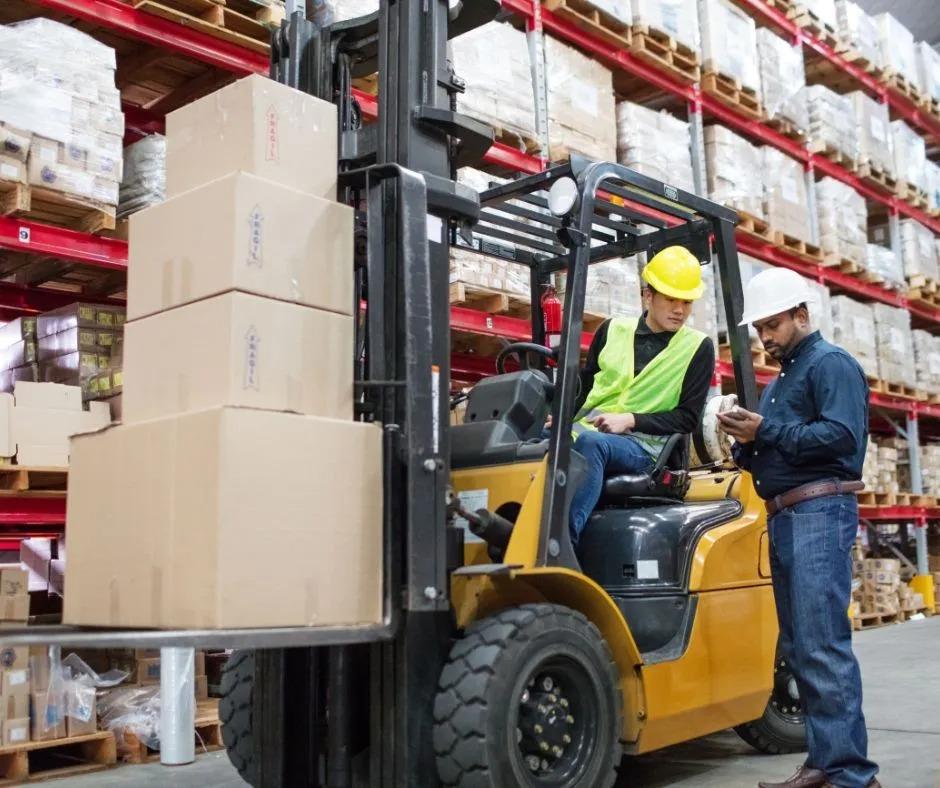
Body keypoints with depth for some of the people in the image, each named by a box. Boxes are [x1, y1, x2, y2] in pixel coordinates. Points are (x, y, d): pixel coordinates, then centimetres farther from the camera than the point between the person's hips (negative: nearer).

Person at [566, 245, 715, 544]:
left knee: (590, 442, -38)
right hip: (587, 431, 4)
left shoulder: (698, 348, 6)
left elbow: (688, 417, 1)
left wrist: (631, 420, -11)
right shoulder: (613, 330, 15)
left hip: (644, 446, -4)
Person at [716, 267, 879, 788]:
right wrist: (746, 441, 3)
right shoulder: (780, 381, 25)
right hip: (783, 516, 10)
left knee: (823, 646, -13)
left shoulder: (831, 364, -2)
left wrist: (766, 430, -16)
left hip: (819, 512, -10)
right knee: (799, 647, 9)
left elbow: (842, 436, -18)